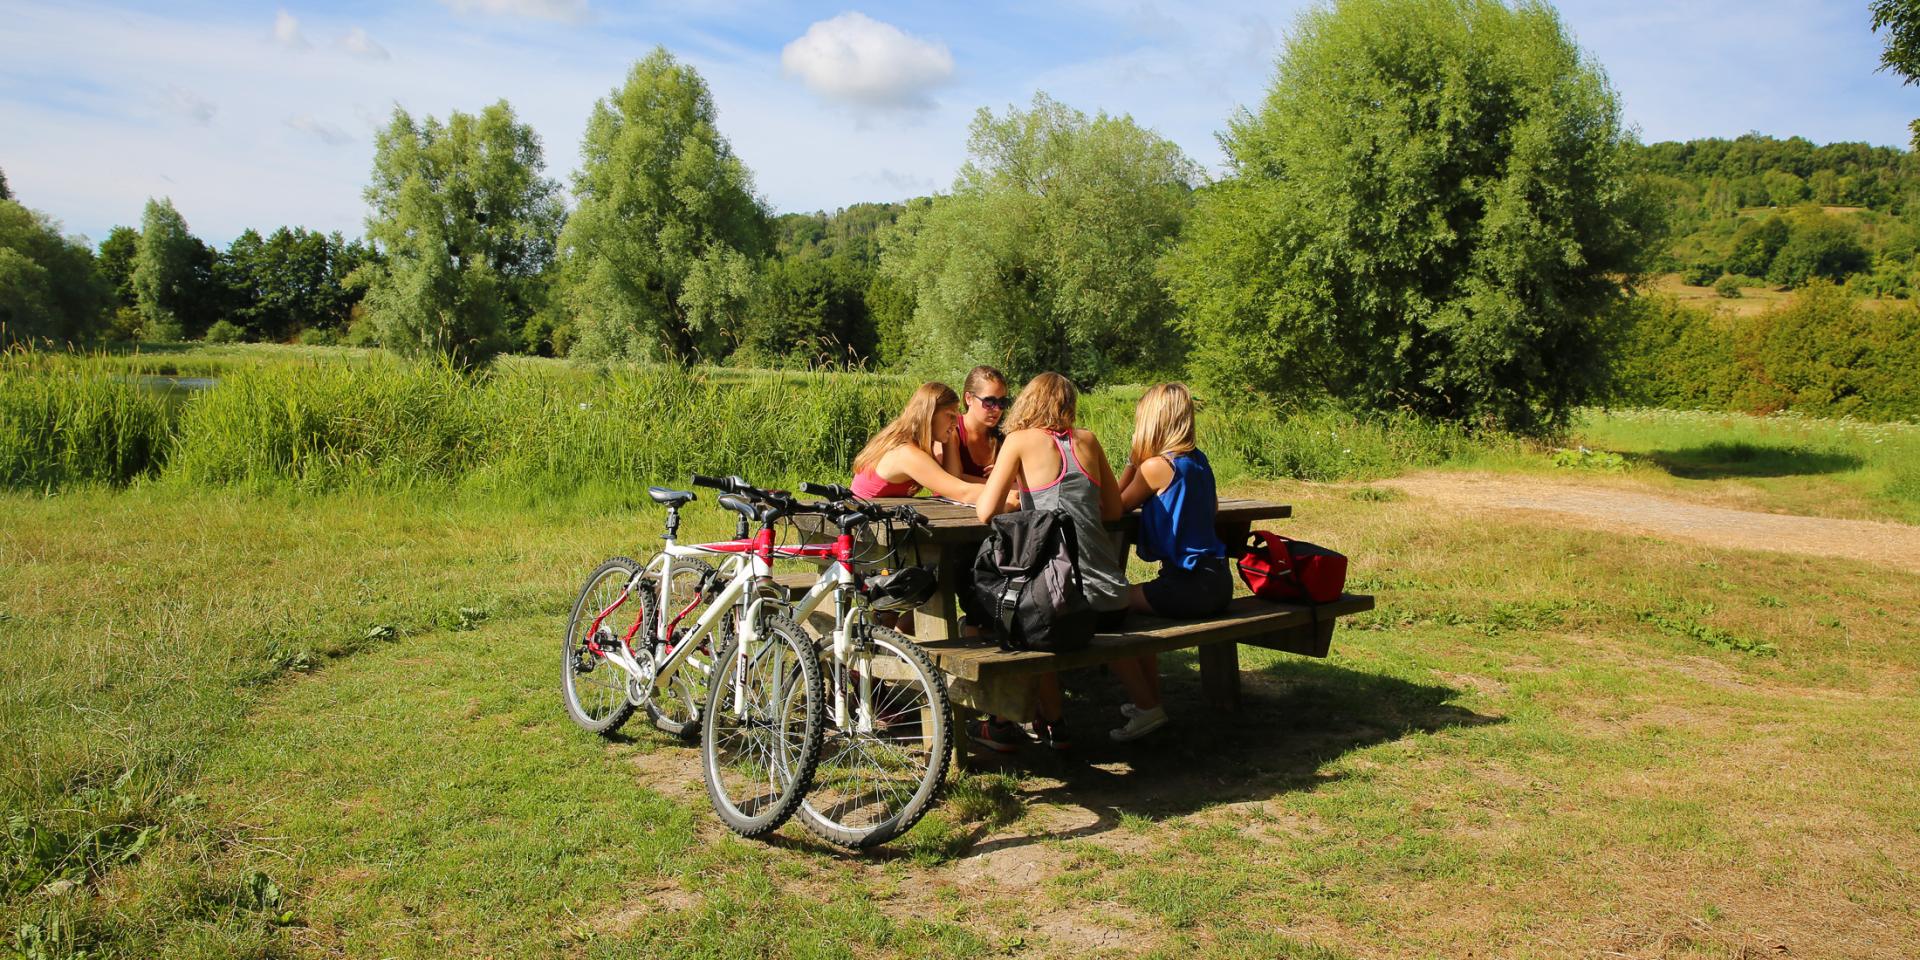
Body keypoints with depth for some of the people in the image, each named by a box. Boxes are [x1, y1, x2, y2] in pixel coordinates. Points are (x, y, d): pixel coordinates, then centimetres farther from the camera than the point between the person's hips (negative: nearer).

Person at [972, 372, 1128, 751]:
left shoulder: (1021, 440, 0)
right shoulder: (1087, 440, 12)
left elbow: (986, 511, -7)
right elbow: (1114, 510, 15)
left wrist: (1013, 490, 14)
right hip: (1112, 605, 5)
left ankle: (1003, 723, 29)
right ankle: (1049, 719, 39)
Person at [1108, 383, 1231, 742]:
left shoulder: (1156, 466, -14)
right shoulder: (1198, 460, 10)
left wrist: (1132, 461, 1)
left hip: (1190, 587, -9)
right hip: (1216, 581, 9)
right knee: (1135, 604, 29)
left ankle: (1147, 708, 6)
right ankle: (1150, 700, 35)